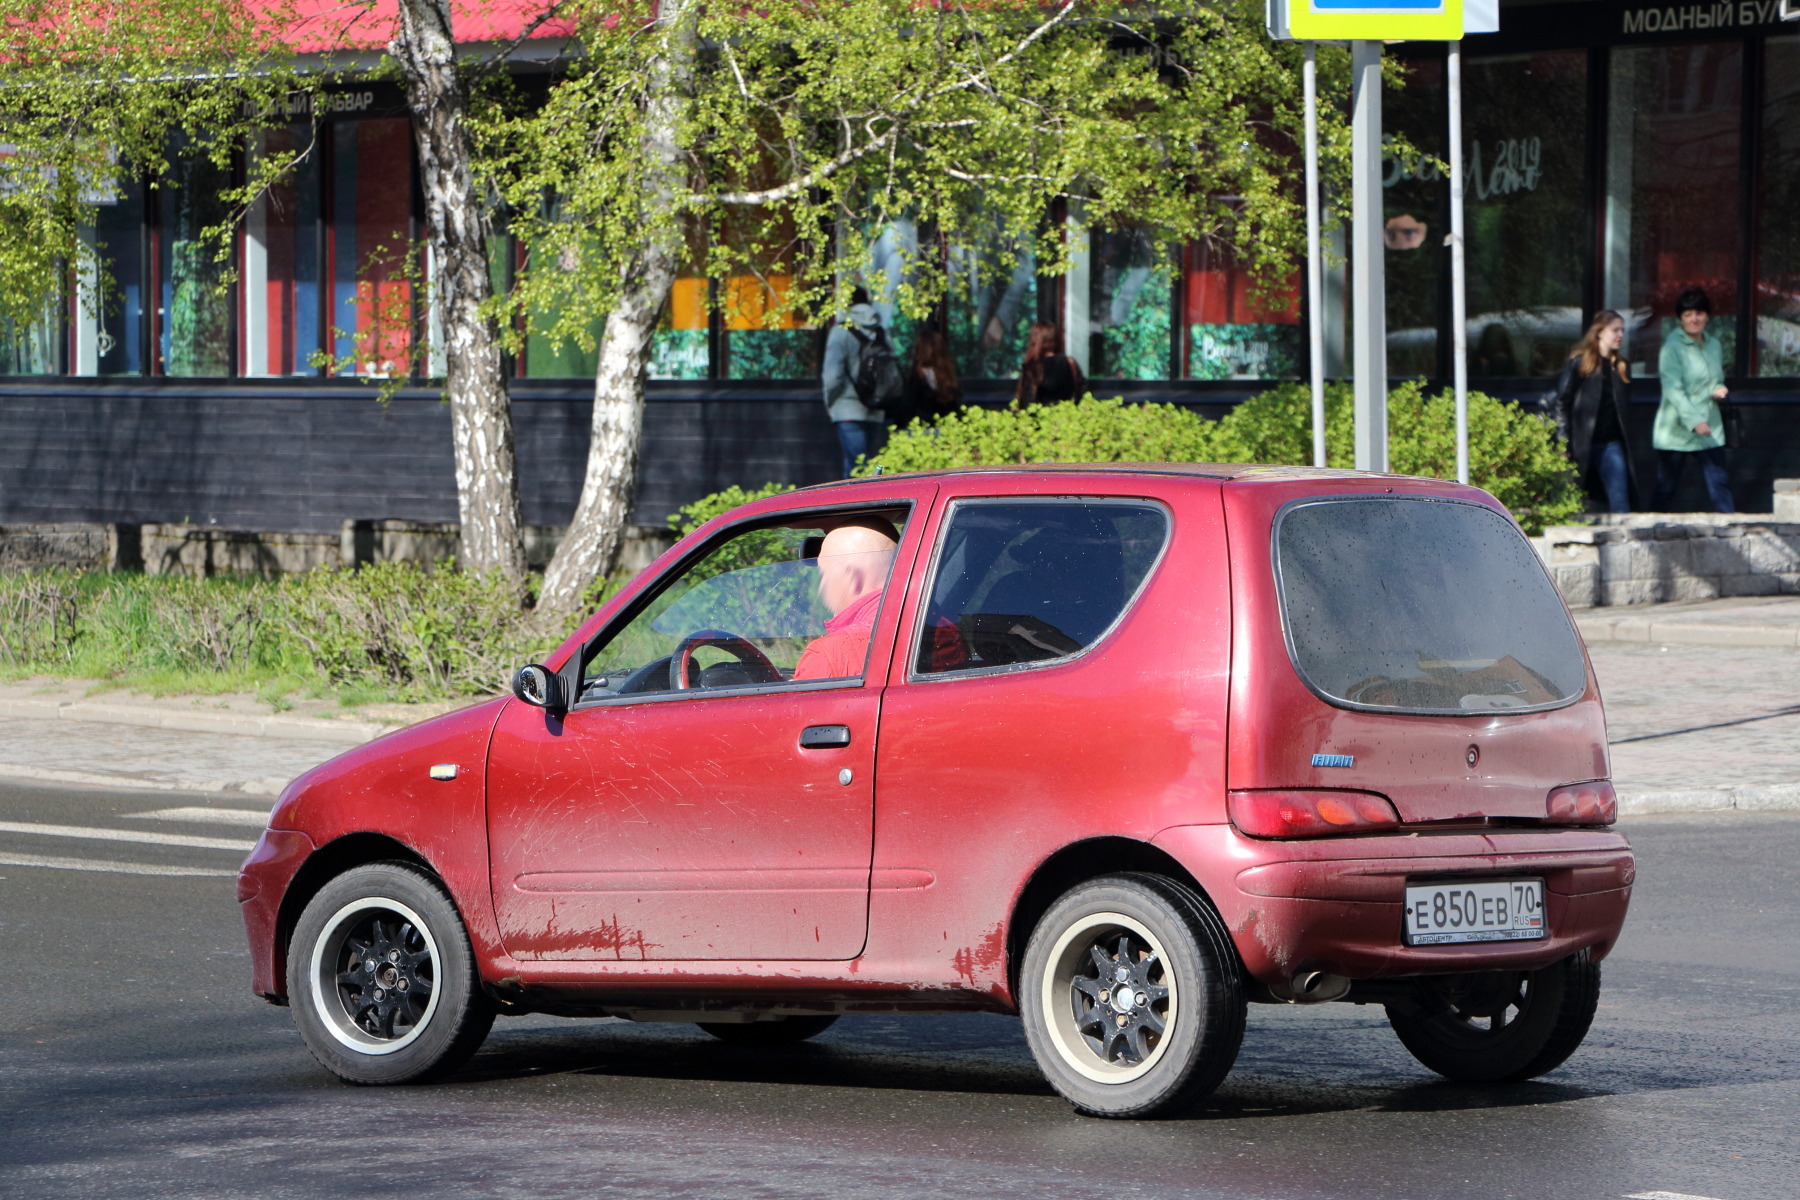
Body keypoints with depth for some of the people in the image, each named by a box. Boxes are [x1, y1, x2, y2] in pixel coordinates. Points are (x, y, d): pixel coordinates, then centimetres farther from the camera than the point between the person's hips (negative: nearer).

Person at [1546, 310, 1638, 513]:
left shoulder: (1620, 367, 15)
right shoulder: (1578, 363, -2)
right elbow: (1561, 402, -5)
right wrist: (1563, 442, -12)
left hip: (1612, 443, 4)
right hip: (1582, 443, -4)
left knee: (1620, 503, -6)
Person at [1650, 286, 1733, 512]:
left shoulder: (1714, 345, 11)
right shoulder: (1672, 347, -9)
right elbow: (1672, 389, -18)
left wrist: (1718, 391, -1)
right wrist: (1693, 420, -27)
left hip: (1710, 430, 5)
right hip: (1676, 431, -5)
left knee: (1719, 481, 0)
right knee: (1667, 485, 2)